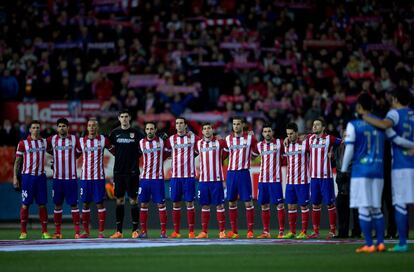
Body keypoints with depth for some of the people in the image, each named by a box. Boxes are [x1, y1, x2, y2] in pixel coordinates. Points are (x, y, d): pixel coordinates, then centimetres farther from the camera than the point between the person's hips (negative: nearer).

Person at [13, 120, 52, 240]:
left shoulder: (44, 142, 9)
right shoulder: (23, 143, 0)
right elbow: (17, 161, 2)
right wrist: (15, 178, -3)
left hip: (40, 176, 3)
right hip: (27, 176, -3)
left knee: (42, 204, 2)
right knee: (25, 204, -1)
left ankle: (45, 232, 5)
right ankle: (23, 232, 4)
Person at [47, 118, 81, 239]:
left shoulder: (74, 139, 1)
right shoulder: (51, 139, 4)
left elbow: (79, 153, 11)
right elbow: (48, 150, 19)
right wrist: (58, 156, 14)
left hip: (71, 177, -2)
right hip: (57, 177, 2)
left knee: (74, 204, -3)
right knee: (57, 205, 4)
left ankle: (77, 231, -2)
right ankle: (57, 231, 9)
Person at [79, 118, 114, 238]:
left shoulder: (103, 139, 0)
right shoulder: (82, 141, 6)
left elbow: (114, 151, 9)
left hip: (99, 177, -2)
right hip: (85, 177, 2)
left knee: (100, 203, -3)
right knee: (85, 203, 4)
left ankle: (101, 231, 0)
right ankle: (86, 231, 10)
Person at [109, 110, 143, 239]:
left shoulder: (136, 133, 0)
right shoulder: (115, 133, 7)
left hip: (132, 171, -3)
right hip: (118, 171, 3)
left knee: (133, 200, -2)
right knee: (119, 200, 5)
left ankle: (135, 230, 3)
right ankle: (118, 231, 8)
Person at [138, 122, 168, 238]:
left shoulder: (161, 141, -2)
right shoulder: (141, 142, 4)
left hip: (158, 178, -2)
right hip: (145, 177, 2)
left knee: (161, 204, -2)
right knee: (143, 204, 3)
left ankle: (163, 231, 1)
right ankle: (143, 231, 8)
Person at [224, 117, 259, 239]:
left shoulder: (250, 138, -1)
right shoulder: (228, 139, 8)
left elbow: (256, 153, 12)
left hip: (244, 172, -4)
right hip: (231, 172, 4)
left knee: (248, 201, -5)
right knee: (231, 202, 5)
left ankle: (250, 230, -2)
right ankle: (234, 231, 11)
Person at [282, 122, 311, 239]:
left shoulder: (304, 144, -7)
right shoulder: (286, 145, 10)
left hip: (302, 181, -5)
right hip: (290, 181, 5)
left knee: (303, 206, -2)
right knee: (291, 206, 5)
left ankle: (304, 232, 1)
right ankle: (292, 232, 11)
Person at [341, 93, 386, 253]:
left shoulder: (353, 125, -5)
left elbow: (349, 149, -7)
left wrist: (343, 170, -1)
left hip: (360, 169, -5)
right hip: (378, 170, 5)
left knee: (364, 208, -3)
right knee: (376, 208, 12)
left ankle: (369, 244, -6)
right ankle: (380, 242, 7)